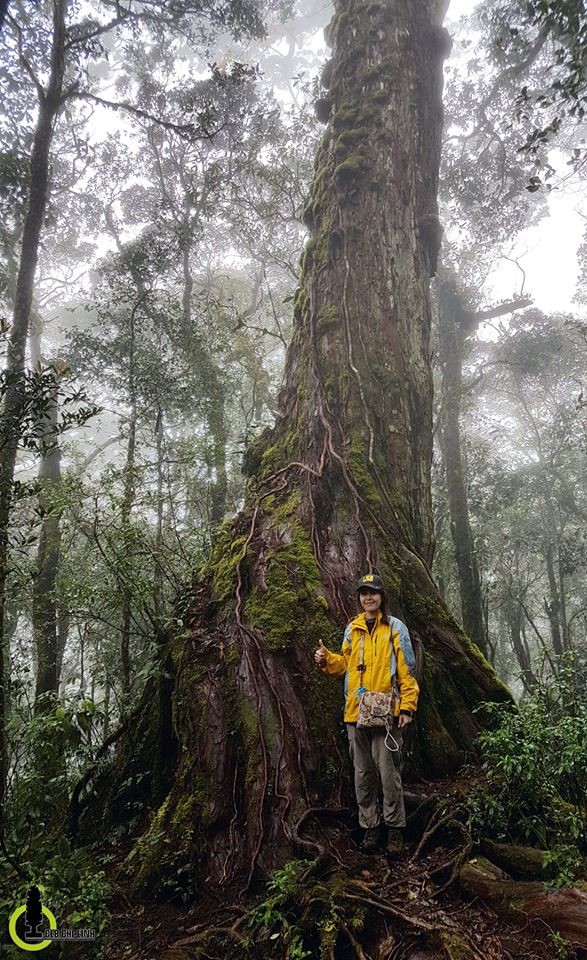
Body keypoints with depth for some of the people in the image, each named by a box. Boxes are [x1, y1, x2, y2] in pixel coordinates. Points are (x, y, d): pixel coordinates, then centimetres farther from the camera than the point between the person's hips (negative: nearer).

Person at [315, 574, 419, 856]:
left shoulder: (395, 628, 0)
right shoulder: (352, 629, 11)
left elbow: (406, 670, -2)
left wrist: (407, 707, -8)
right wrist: (326, 659, 0)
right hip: (356, 713, 4)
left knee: (388, 772, 0)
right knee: (363, 773, 12)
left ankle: (395, 829, 15)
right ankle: (370, 827, 25)